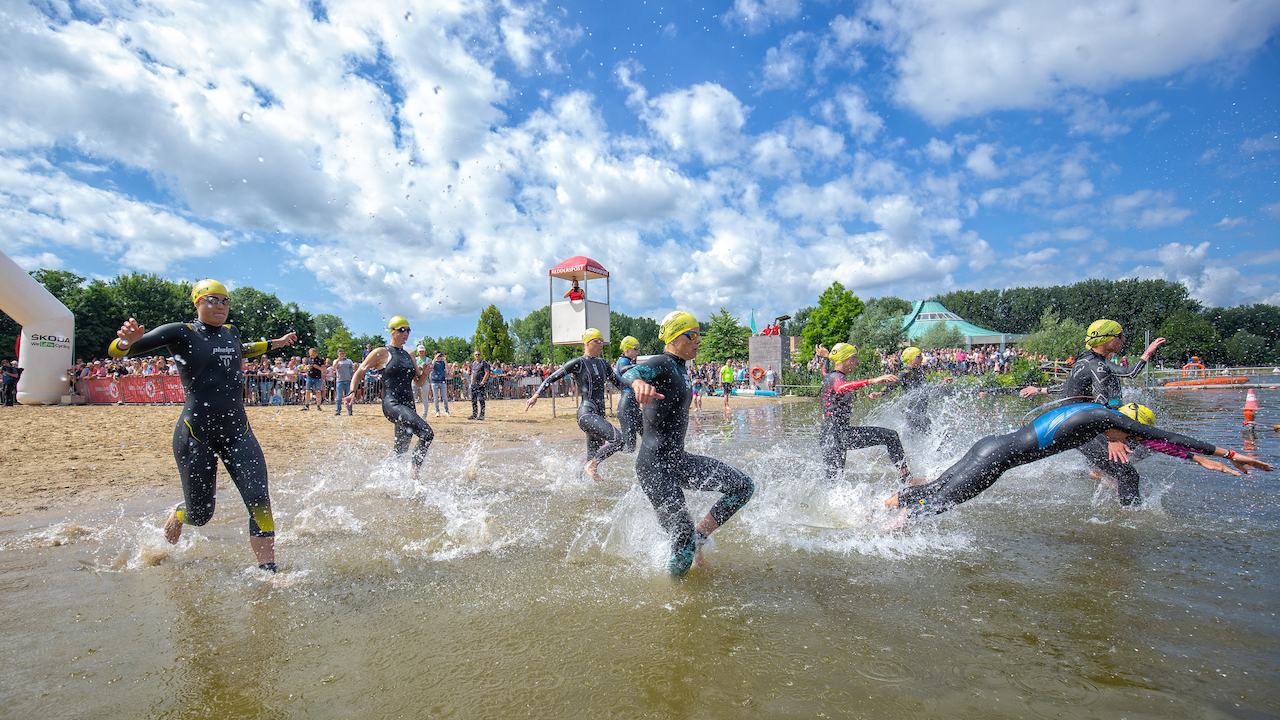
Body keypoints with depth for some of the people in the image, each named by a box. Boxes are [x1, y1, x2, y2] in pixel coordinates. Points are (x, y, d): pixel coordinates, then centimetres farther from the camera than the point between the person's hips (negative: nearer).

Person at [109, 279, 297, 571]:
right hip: (196, 435, -4)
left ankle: (268, 571, -4)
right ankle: (177, 516, 44)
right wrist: (126, 341, -32)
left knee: (259, 500, -11)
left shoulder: (231, 333, 14)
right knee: (200, 514, 6)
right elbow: (116, 351, -9)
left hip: (238, 432, 4)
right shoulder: (181, 333, -3)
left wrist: (275, 343, 42)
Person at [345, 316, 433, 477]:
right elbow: (359, 373, 4)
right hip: (392, 404, -7)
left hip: (409, 407, 7)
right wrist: (352, 392, -11)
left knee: (401, 452, 12)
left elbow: (418, 383, 22)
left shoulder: (409, 355, 18)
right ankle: (414, 472, -21)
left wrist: (425, 373, 2)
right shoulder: (382, 353, 1)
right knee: (427, 433, -26)